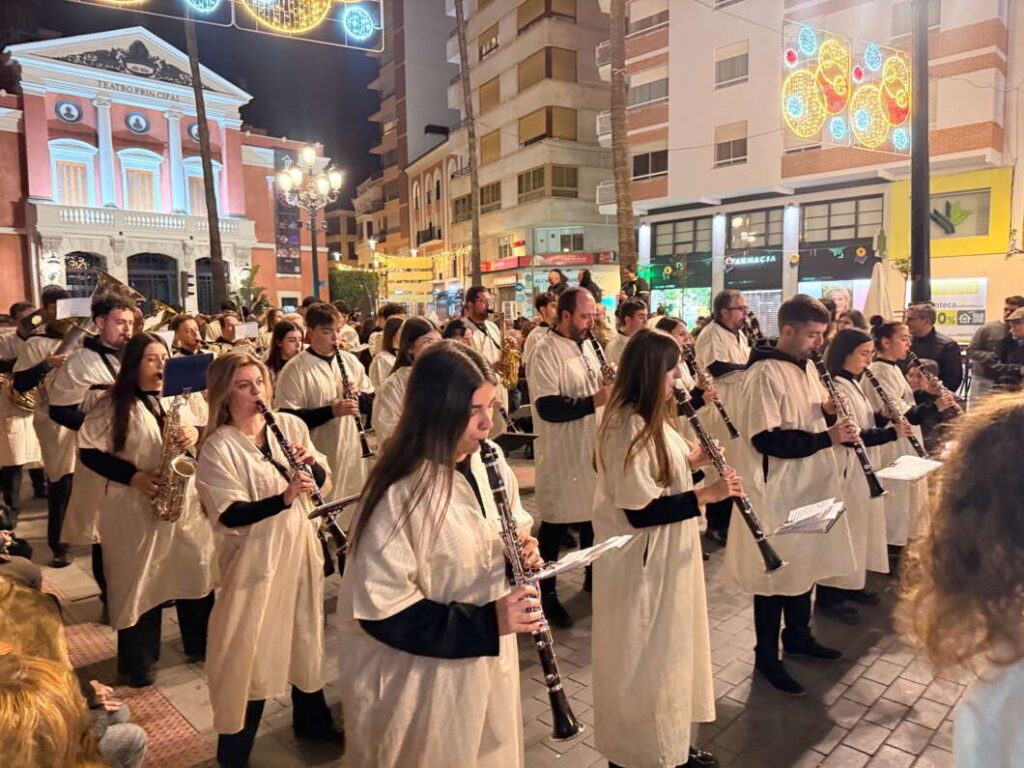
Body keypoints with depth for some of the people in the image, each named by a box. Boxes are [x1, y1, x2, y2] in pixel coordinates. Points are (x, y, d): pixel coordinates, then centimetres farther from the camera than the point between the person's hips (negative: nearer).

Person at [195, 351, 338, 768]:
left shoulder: (290, 424, 1)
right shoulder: (218, 448, -13)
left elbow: (323, 481, 4)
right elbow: (230, 515, -20)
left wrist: (312, 465, -18)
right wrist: (284, 499, -33)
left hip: (300, 549, 5)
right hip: (253, 559, -5)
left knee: (305, 635, 19)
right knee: (250, 647, 5)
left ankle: (312, 721, 41)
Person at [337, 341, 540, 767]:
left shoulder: (490, 462, -4)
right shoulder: (399, 494, -26)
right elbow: (380, 609, -24)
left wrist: (524, 550, -11)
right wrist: (485, 622, -26)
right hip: (424, 682, -6)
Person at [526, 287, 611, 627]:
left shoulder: (586, 345, 9)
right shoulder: (546, 351, -17)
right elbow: (547, 407, -25)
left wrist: (610, 384, -3)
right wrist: (594, 401, -28)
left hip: (592, 448, 8)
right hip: (561, 454, -8)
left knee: (593, 512, 20)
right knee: (556, 522, 3)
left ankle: (593, 575, 39)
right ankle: (546, 593, 18)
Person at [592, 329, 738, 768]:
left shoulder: (649, 421, 6)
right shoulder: (627, 427, -25)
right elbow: (640, 510, -26)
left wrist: (692, 461, 0)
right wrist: (707, 494, -24)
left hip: (666, 556, 10)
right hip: (641, 562, -10)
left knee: (667, 654, 22)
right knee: (643, 661, 8)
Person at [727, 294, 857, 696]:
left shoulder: (804, 367, 10)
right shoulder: (764, 375, -20)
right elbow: (766, 439, -25)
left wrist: (827, 411, -2)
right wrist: (827, 437, -24)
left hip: (808, 487, 9)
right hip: (776, 493, -9)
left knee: (805, 565, 21)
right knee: (775, 573, 4)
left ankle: (798, 636, 40)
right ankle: (766, 656, 19)